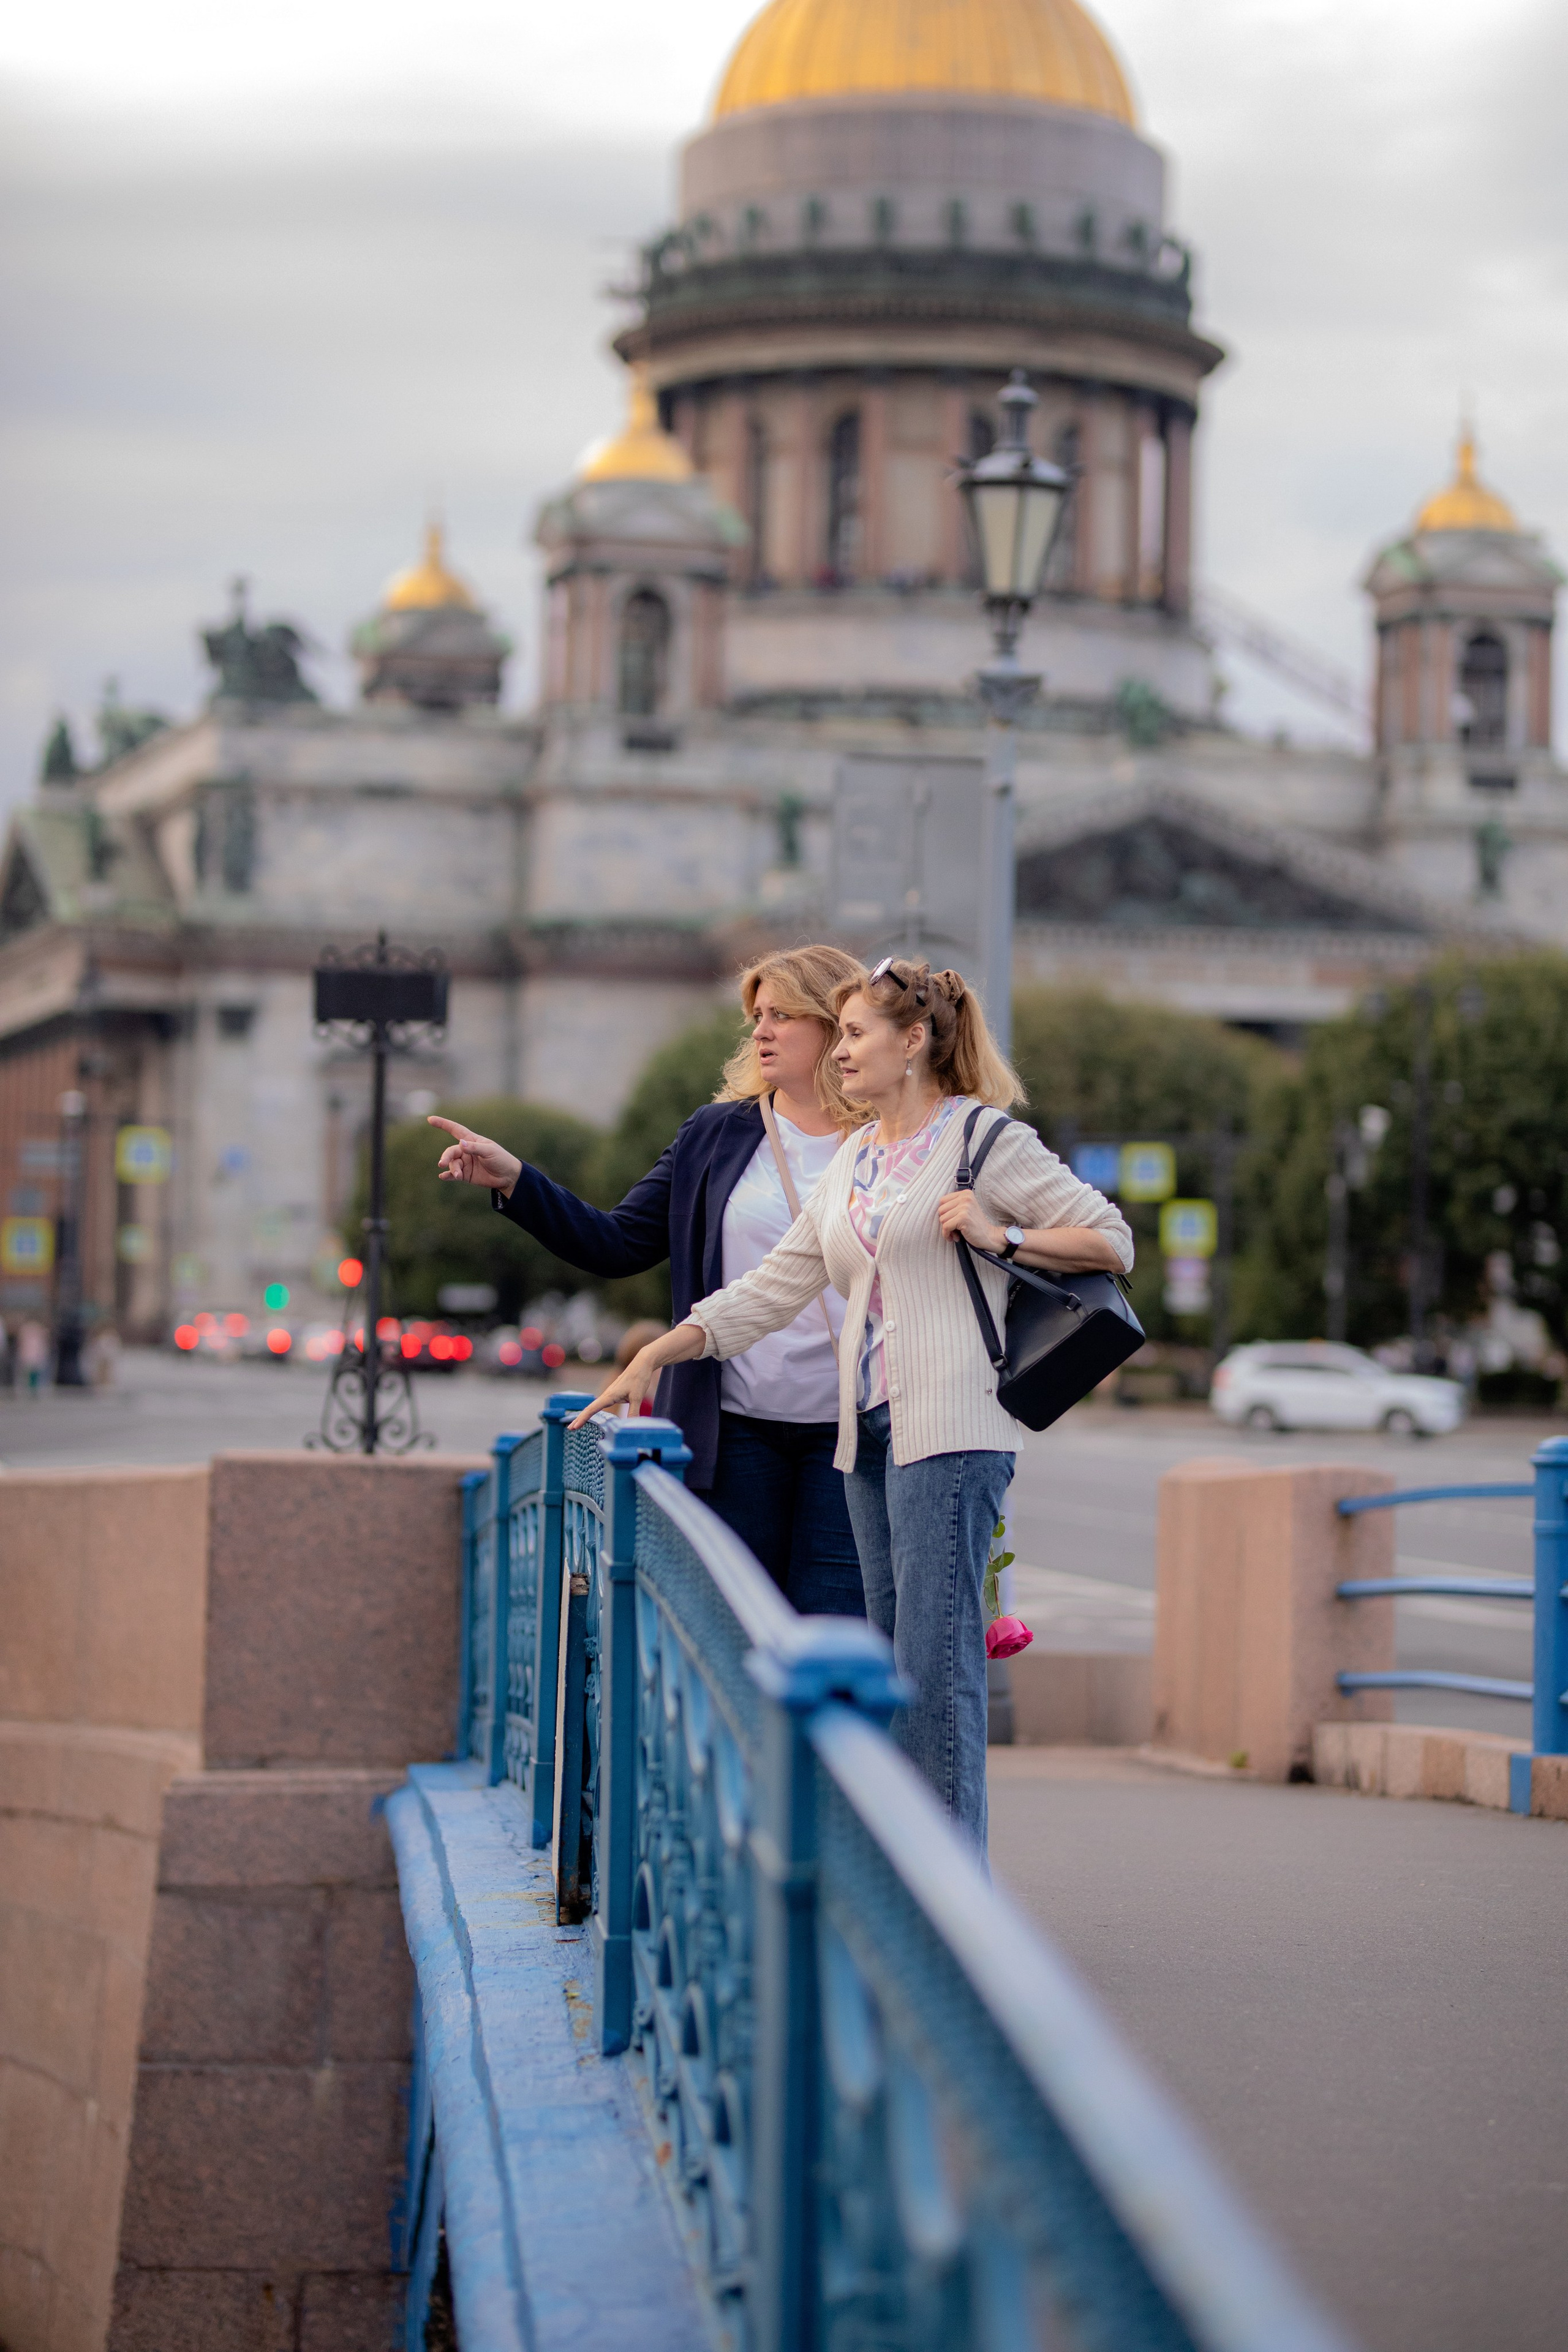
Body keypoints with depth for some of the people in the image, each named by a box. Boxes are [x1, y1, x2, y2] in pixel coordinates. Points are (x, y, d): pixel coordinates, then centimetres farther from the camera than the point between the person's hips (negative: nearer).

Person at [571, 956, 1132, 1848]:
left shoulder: (986, 1138, -2)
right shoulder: (856, 1160, 20)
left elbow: (1113, 1240, -2)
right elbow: (772, 1287, 19)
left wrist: (1001, 1237, -13)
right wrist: (656, 1356, 13)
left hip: (950, 1429, -8)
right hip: (870, 1431, 8)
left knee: (936, 1659, -10)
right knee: (895, 1660, 6)